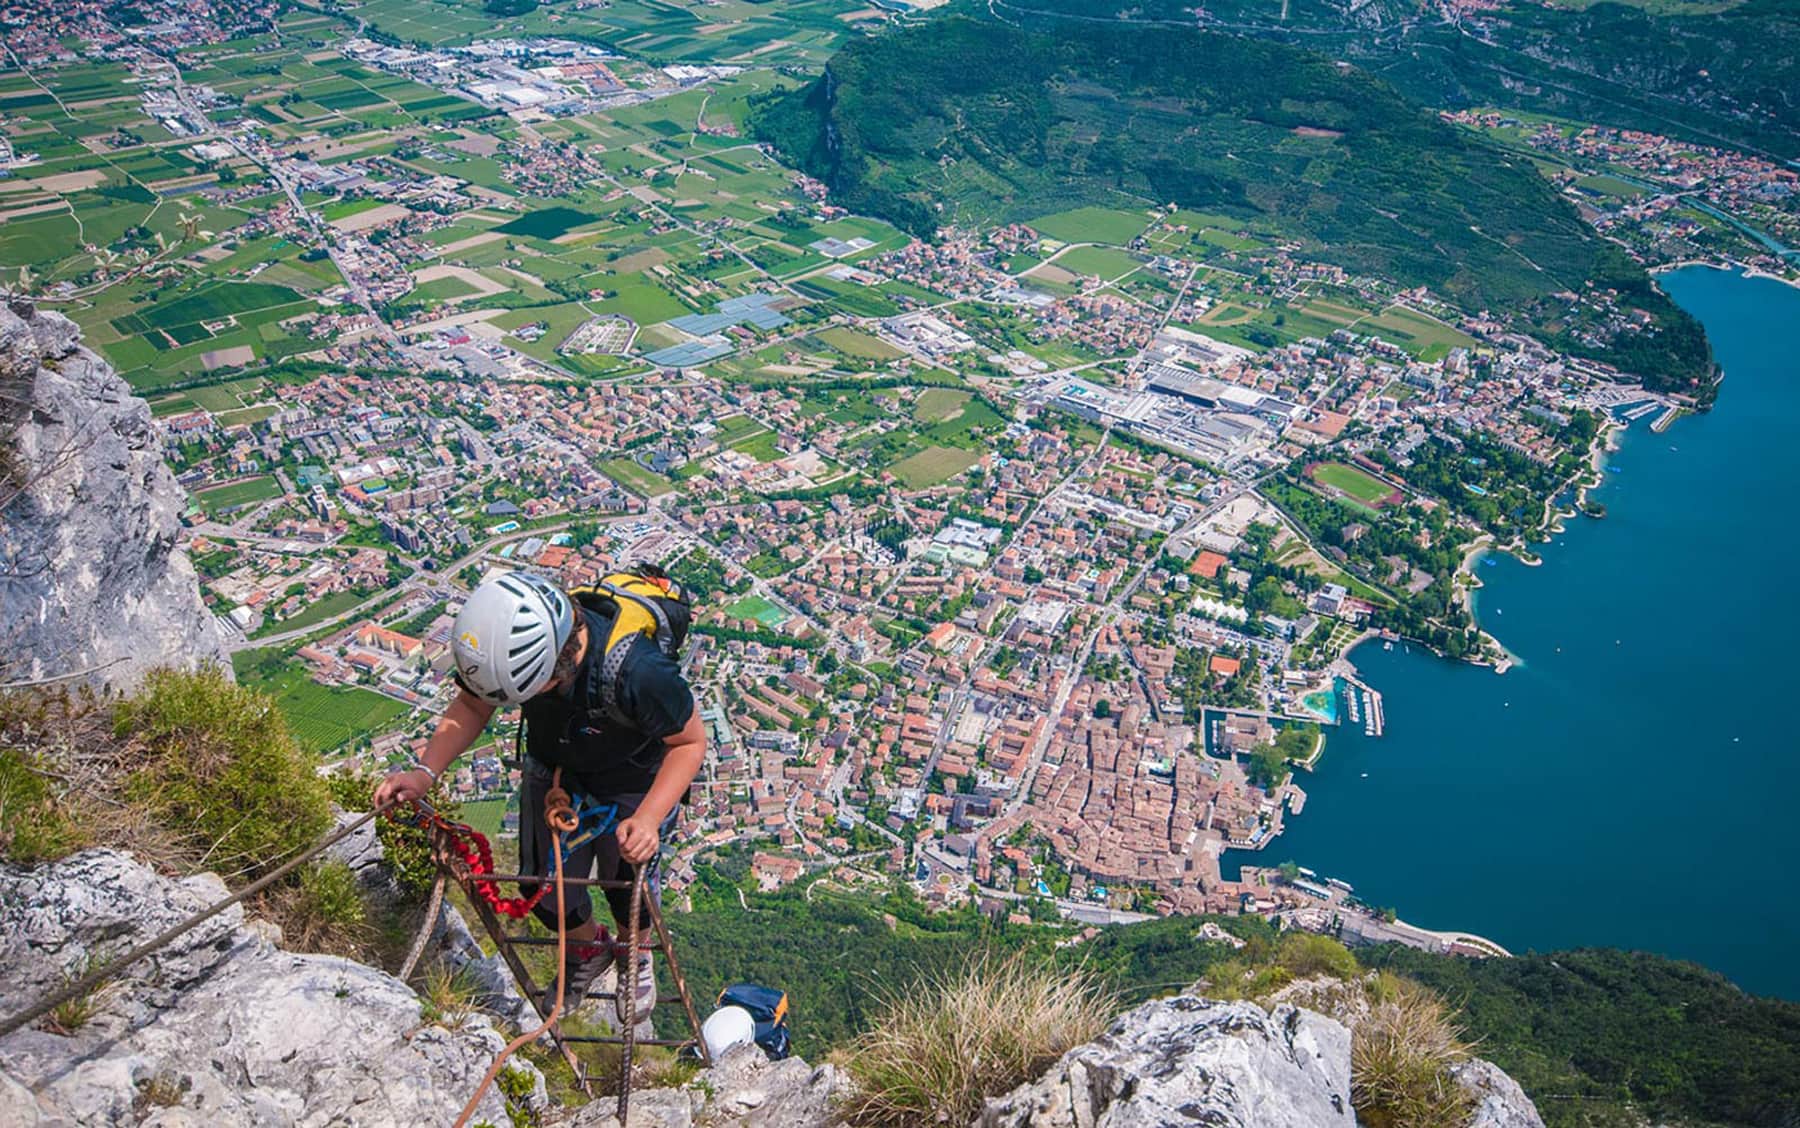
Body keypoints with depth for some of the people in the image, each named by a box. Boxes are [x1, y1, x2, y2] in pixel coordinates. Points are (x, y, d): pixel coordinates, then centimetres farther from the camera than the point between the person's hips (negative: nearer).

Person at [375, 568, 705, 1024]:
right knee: (544, 888, 13)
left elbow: (690, 742, -26)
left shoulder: (639, 670, -45)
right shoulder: (504, 645, -31)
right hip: (553, 768, 4)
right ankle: (588, 950, 48)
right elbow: (470, 707, -10)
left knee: (626, 882, 15)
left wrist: (648, 818, -38)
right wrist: (425, 772, -24)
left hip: (633, 784, -4)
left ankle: (636, 956, 52)